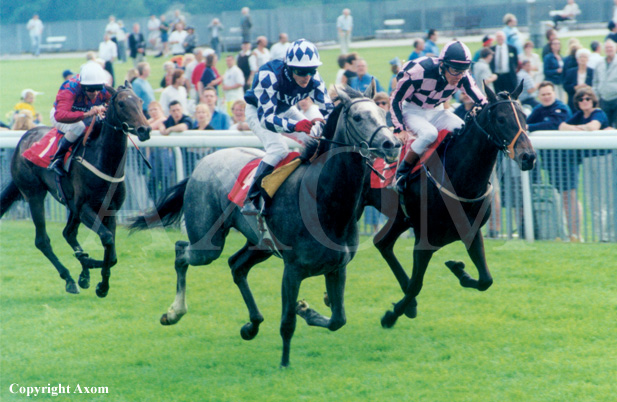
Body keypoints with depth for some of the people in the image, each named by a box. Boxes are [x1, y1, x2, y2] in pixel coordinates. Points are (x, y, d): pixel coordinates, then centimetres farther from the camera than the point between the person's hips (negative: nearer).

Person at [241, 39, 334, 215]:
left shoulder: (314, 79, -25)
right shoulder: (270, 76, -41)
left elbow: (328, 109, -25)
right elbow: (265, 117, -46)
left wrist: (319, 129, -49)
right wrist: (295, 125, -63)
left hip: (285, 110, 6)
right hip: (258, 111, -6)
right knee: (278, 149, -28)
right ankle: (252, 199, -24)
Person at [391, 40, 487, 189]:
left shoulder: (462, 77, -18)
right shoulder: (420, 71, -31)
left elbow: (481, 100, -5)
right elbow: (396, 99, -19)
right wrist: (399, 128, -21)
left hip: (437, 111, 5)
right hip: (412, 110, -5)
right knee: (429, 133, -34)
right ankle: (402, 171, -17)